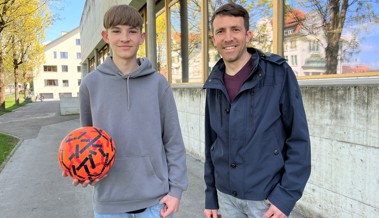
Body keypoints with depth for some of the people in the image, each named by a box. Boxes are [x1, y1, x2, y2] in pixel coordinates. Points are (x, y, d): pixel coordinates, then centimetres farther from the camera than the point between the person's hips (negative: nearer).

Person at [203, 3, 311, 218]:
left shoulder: (278, 73, -10)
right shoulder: (214, 85, 2)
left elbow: (299, 139, -10)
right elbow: (211, 143, 7)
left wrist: (287, 195, -15)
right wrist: (210, 195, 9)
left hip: (268, 197, -4)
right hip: (226, 196, 4)